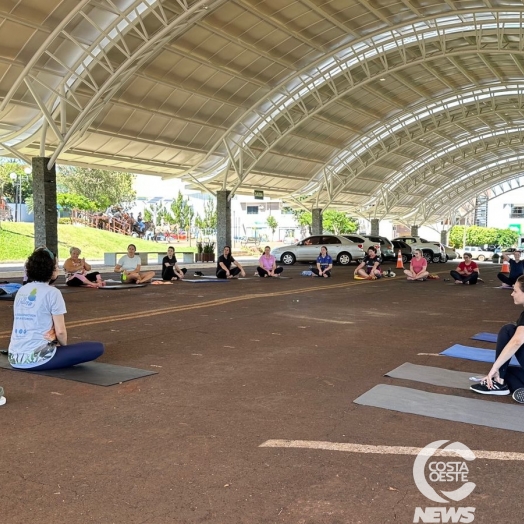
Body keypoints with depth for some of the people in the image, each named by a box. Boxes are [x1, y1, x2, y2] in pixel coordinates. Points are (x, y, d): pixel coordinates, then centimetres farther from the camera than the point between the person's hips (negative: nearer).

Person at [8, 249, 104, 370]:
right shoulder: (52, 292, -10)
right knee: (98, 348, -5)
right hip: (36, 359, -8)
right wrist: (63, 345, 9)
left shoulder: (21, 290, 12)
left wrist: (51, 334, 18)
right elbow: (60, 331, -10)